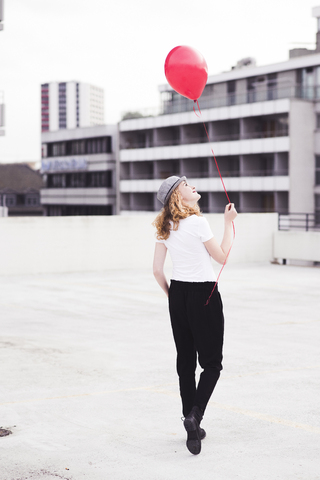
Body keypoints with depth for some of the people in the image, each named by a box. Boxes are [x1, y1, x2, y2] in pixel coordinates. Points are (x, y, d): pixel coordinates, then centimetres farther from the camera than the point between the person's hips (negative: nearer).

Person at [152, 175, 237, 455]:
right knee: (211, 363, 2)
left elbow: (157, 269, 6)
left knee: (185, 362, 12)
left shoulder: (165, 227, 4)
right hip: (204, 295, -6)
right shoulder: (197, 222, -15)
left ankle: (193, 427, 17)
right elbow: (222, 256, -8)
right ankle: (195, 414, -17)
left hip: (178, 294, 6)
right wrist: (229, 222, -2)